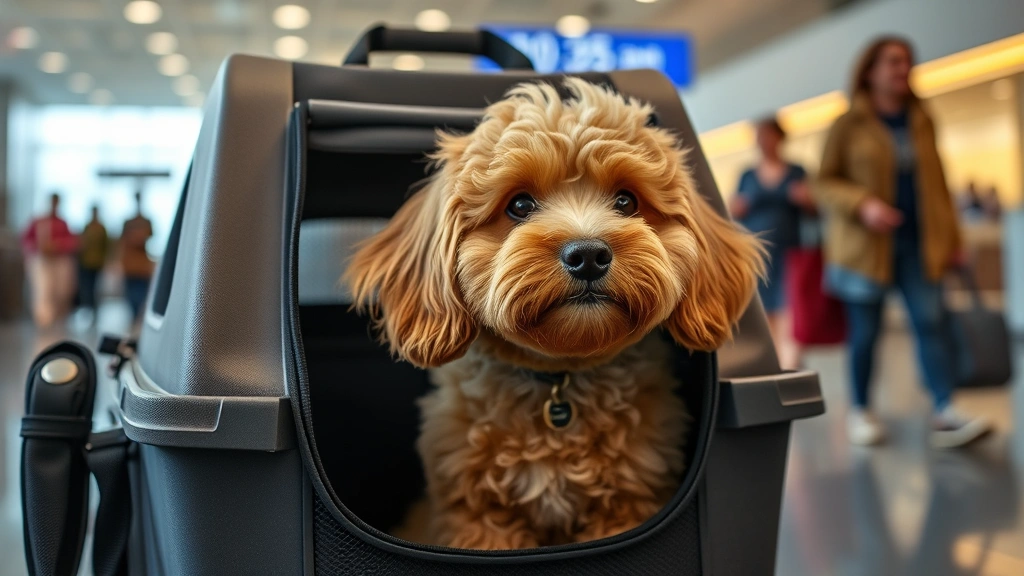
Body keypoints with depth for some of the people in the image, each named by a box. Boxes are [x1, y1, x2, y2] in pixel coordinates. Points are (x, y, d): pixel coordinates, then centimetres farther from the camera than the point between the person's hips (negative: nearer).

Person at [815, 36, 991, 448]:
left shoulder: (921, 122, 14)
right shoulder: (850, 124, 2)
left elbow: (936, 183, 17)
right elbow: (825, 183, 0)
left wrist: (952, 239, 13)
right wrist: (863, 205, -18)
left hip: (919, 243, 3)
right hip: (866, 244, -3)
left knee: (931, 321, -9)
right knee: (864, 332, 1)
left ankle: (945, 412, -10)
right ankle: (860, 411, 14)